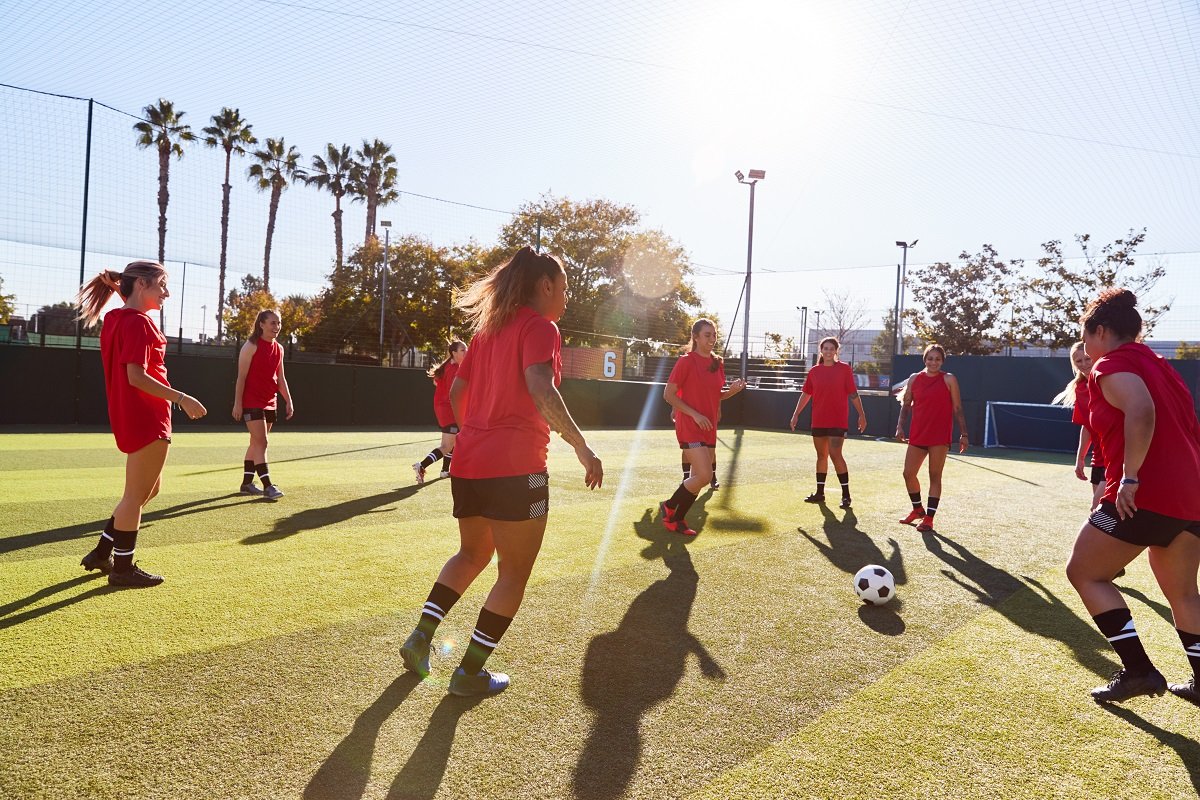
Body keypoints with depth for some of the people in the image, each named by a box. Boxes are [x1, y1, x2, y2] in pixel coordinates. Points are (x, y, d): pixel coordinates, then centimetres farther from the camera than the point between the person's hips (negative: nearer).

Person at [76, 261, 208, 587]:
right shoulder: (138, 322, -16)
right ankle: (123, 568, 12)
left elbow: (126, 373, 17)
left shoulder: (116, 319, 14)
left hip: (132, 417, 10)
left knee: (148, 489, 21)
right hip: (146, 419, -10)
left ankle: (102, 553, 27)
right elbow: (136, 377, -23)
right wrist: (181, 398, -20)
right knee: (137, 494, 1)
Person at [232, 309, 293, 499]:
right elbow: (241, 376, -11)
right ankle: (267, 486, -14)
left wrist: (289, 401, 6)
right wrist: (237, 403, -15)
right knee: (261, 442, -13)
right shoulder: (252, 346, -10)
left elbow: (280, 378, 15)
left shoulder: (278, 349, 11)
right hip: (252, 403, -7)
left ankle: (247, 483, 21)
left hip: (269, 403, 7)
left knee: (256, 442, 12)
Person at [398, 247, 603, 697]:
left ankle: (421, 637, 19)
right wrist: (581, 446, -25)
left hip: (469, 462, 8)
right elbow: (540, 389, -25)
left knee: (473, 554, 27)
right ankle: (470, 672, 13)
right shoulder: (539, 327, -7)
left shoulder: (488, 328, 16)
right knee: (514, 573, 8)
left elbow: (456, 393, 21)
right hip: (515, 469, -8)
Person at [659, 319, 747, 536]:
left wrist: (732, 390, 0)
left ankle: (676, 520, 22)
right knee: (704, 476, -16)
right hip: (690, 428, -7)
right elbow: (668, 394, -11)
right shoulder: (686, 362, -10)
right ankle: (669, 506, 5)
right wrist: (695, 414, -18)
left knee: (697, 478, 9)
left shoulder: (718, 363, 11)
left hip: (709, 429, 7)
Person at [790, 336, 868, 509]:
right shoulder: (814, 371, 7)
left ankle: (846, 495, -3)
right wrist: (796, 414, 7)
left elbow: (853, 394, -2)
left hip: (838, 421, -4)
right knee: (821, 455, 12)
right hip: (818, 421, 4)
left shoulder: (844, 369, -3)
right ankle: (820, 493, 21)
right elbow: (805, 394, 11)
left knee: (835, 454, -12)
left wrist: (861, 414, -5)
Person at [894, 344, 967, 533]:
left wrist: (963, 434, -2)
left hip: (940, 437, -4)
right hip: (917, 436, 4)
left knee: (935, 476, 0)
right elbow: (906, 404, 14)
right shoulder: (914, 378, 7)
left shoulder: (949, 379, -1)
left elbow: (957, 408, 0)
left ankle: (929, 518, 8)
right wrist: (900, 426, 2)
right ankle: (918, 509, 28)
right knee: (909, 473, 5)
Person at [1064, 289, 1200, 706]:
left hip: (1145, 495, -9)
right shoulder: (1157, 363, 21)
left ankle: (1138, 670, 0)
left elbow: (1141, 411, -25)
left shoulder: (1112, 364, -5)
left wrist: (1130, 477, -23)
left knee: (1083, 572, 3)